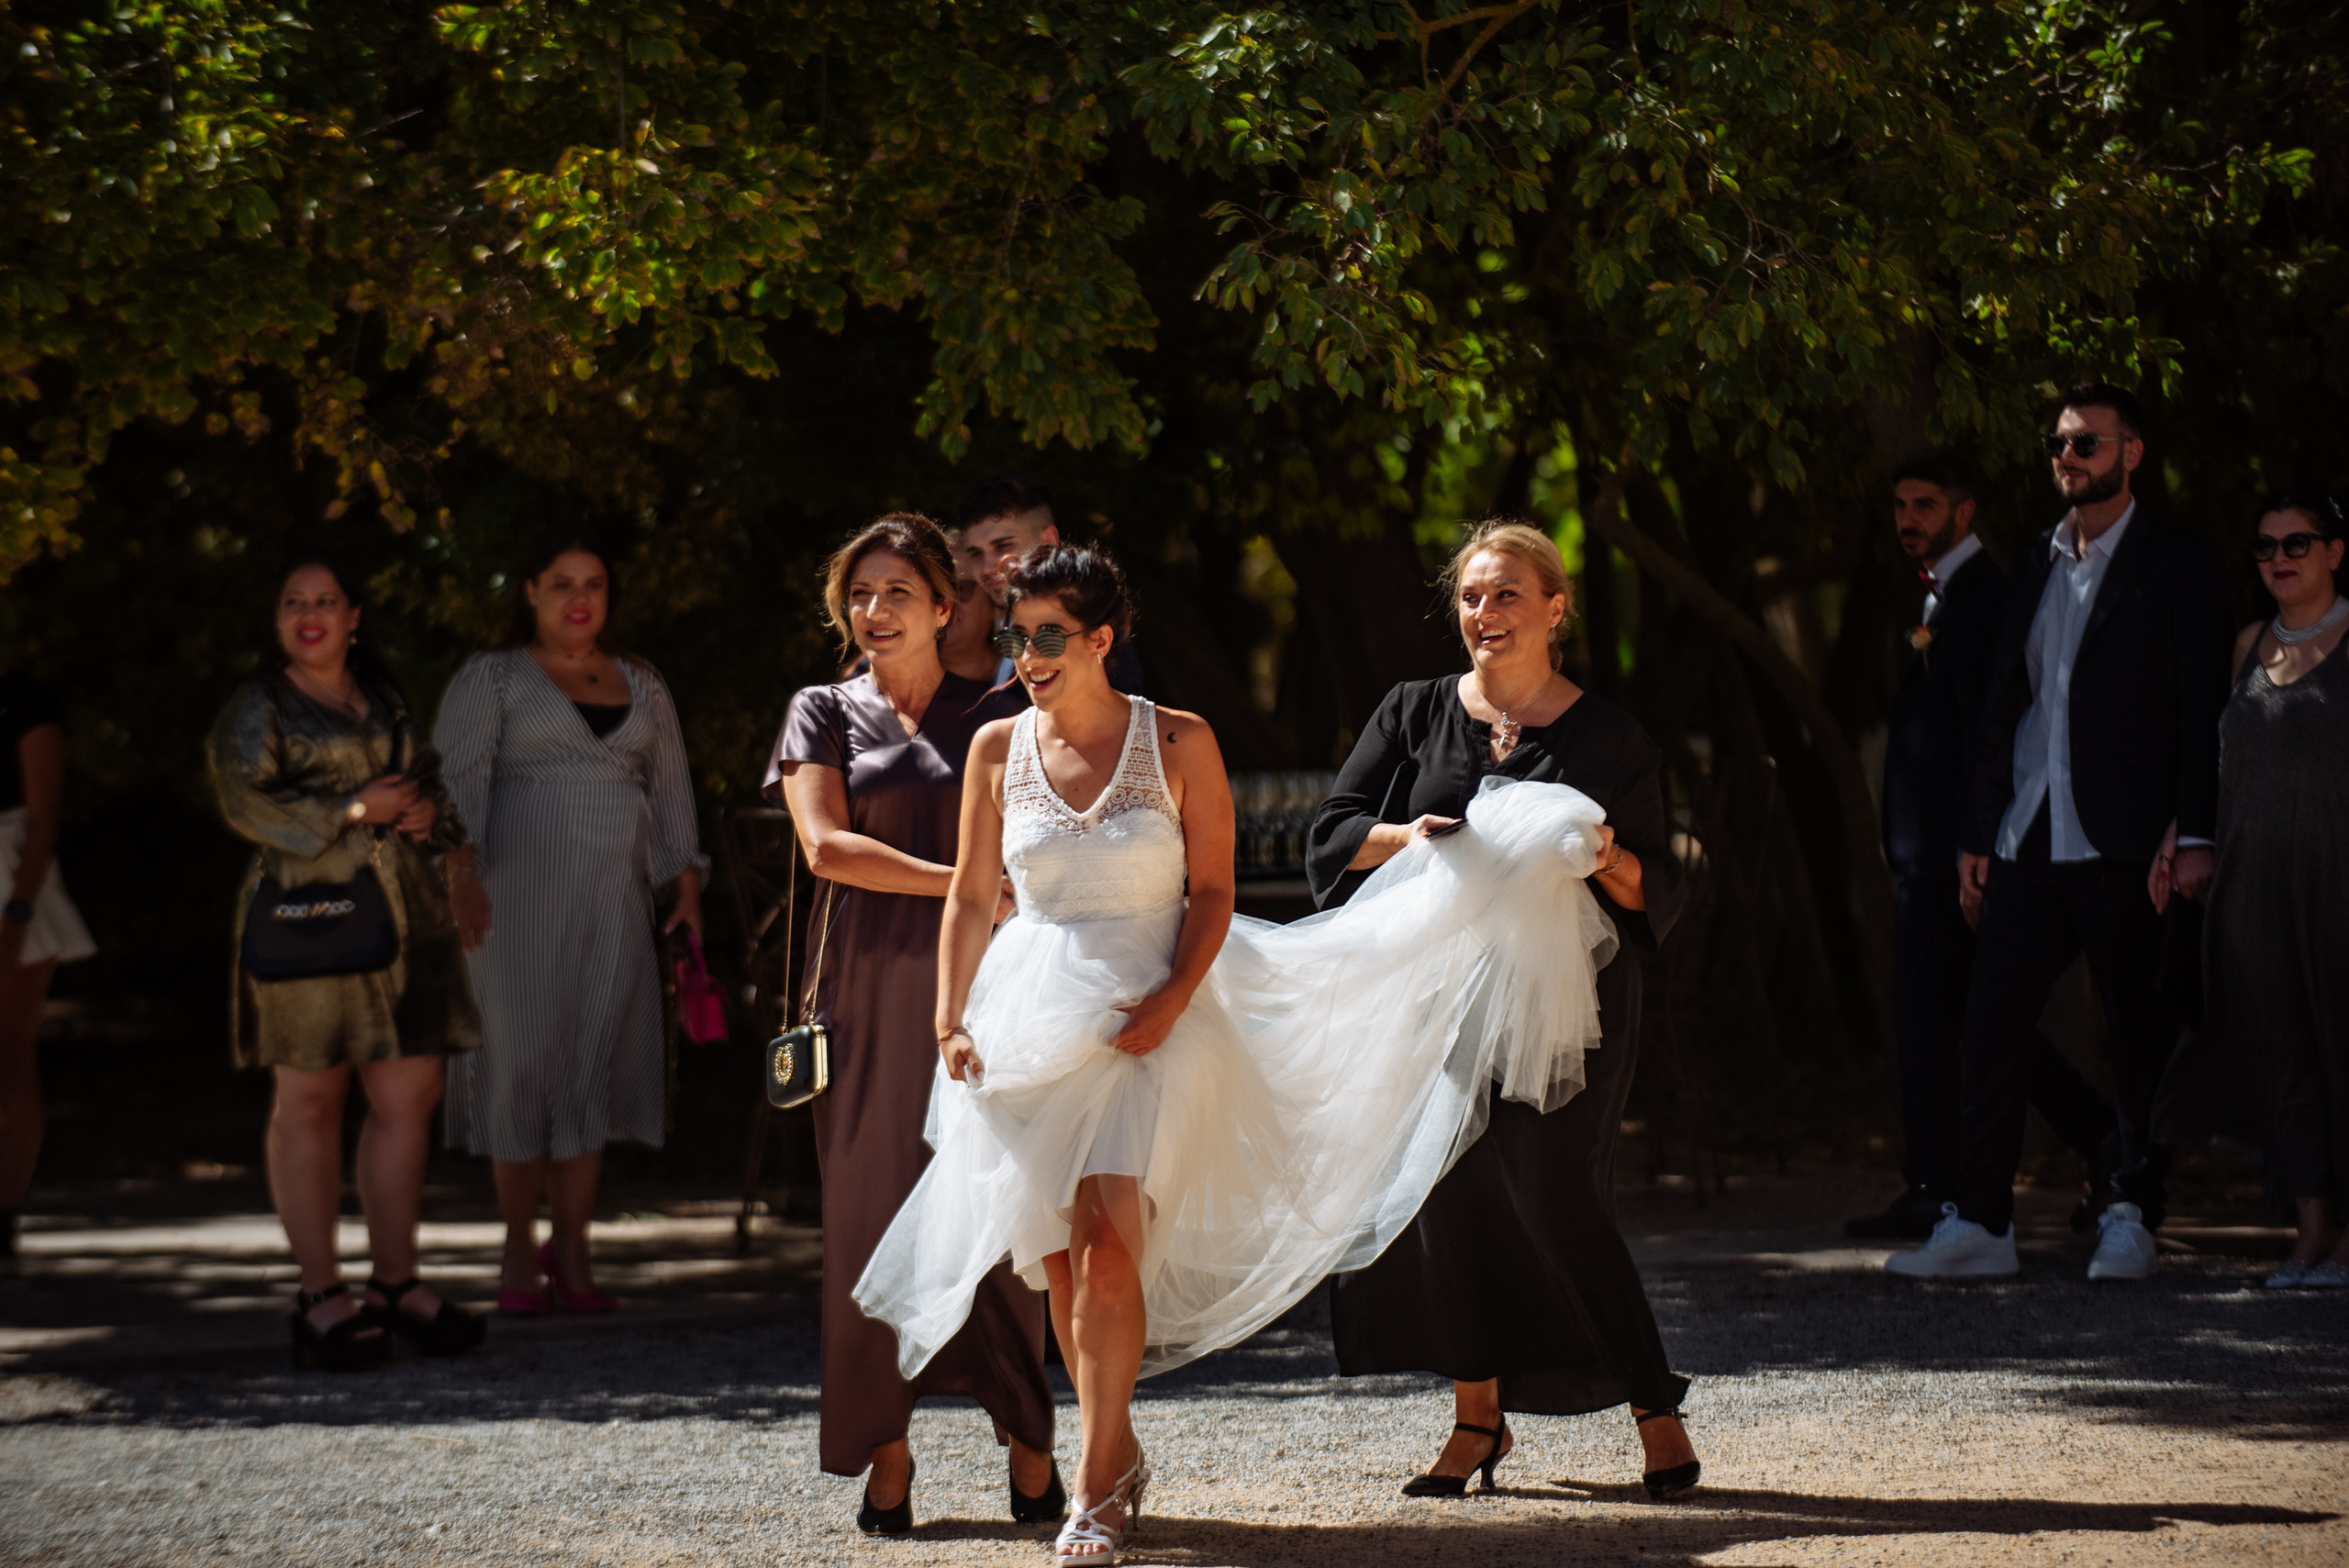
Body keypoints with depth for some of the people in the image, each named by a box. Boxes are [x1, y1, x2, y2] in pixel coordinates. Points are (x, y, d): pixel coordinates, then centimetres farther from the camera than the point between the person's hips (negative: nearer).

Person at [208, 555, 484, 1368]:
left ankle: (396, 1283, 9)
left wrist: (430, 814, 4)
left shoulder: (385, 701, 21)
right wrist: (357, 808, -12)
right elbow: (247, 805, -8)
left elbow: (431, 786, 28)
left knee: (409, 1097, 1)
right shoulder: (256, 710, 4)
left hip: (405, 917, 5)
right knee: (309, 1098, -3)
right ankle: (321, 1294, 1)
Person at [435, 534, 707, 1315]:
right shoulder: (491, 678, 3)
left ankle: (571, 1254, 4)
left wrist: (687, 884, 8)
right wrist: (461, 871, -21)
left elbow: (669, 785, 17)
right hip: (517, 891, -3)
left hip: (613, 900, 3)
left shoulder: (640, 684, 16)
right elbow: (457, 775, -8)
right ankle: (520, 1252, 7)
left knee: (595, 1062, -1)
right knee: (524, 1059, -5)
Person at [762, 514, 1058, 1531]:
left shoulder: (994, 716, 12)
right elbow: (825, 843, -3)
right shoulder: (825, 714, 11)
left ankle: (1029, 1446, -1)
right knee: (873, 1209, -2)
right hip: (869, 990, 0)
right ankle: (886, 1456, 2)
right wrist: (962, 883, -11)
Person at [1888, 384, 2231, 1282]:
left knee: (2139, 1037, 2)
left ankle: (2131, 1217, 11)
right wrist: (1981, 834, 13)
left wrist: (2195, 838, -12)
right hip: (2028, 840, 5)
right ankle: (1978, 1223, 4)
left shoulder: (2178, 567, -1)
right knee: (1991, 1024, 1)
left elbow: (2202, 711, -5)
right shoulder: (2033, 567, 16)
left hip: (2123, 844, -5)